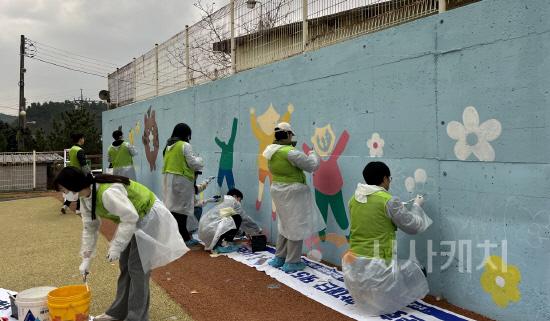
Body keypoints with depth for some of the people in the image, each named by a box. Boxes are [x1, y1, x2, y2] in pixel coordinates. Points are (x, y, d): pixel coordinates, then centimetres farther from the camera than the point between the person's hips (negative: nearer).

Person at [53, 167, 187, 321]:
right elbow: (90, 227, 5)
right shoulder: (86, 197, -3)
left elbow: (130, 217, -31)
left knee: (137, 267, -6)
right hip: (133, 218, 9)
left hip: (149, 217, -9)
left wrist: (115, 247, -24)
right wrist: (86, 259, 6)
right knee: (125, 265, 14)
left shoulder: (107, 193, -34)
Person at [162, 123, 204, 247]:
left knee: (172, 207, 11)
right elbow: (193, 164, -10)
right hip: (181, 180, -7)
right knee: (181, 209, -2)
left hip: (169, 178, 7)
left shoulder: (168, 146, 12)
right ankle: (184, 238, 4)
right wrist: (199, 160, 11)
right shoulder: (185, 145, -11)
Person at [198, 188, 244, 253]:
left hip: (203, 232, 9)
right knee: (237, 219, -3)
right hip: (211, 231, -9)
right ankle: (226, 244, -2)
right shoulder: (233, 202, 5)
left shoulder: (223, 203, 27)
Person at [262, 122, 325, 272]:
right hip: (293, 192, -8)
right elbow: (312, 165, -12)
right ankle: (292, 262, 12)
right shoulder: (291, 152, -21)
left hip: (278, 189, 8)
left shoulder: (271, 152, 3)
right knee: (296, 226, 4)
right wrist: (312, 154, 8)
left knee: (285, 225, 21)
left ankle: (279, 258, 29)